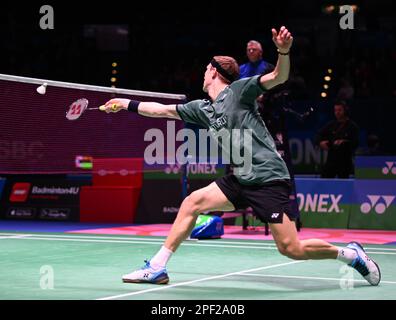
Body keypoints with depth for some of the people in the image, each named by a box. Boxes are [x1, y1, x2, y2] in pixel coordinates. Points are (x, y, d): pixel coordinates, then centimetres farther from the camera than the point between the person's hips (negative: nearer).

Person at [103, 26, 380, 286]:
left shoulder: (238, 90, -5)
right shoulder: (203, 109, 15)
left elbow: (279, 77, -16)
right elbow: (164, 110, 25)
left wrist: (284, 52, -35)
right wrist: (128, 104, 27)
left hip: (269, 179, -7)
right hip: (241, 179, 7)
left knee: (291, 249, -12)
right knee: (193, 202, -2)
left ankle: (350, 254, 9)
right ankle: (157, 268, 3)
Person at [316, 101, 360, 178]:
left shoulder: (352, 126, -1)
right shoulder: (331, 124, 10)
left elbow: (355, 143, -11)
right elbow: (319, 135, 10)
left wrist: (343, 142, -28)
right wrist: (321, 142, -13)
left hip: (345, 163, -3)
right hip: (331, 160, 3)